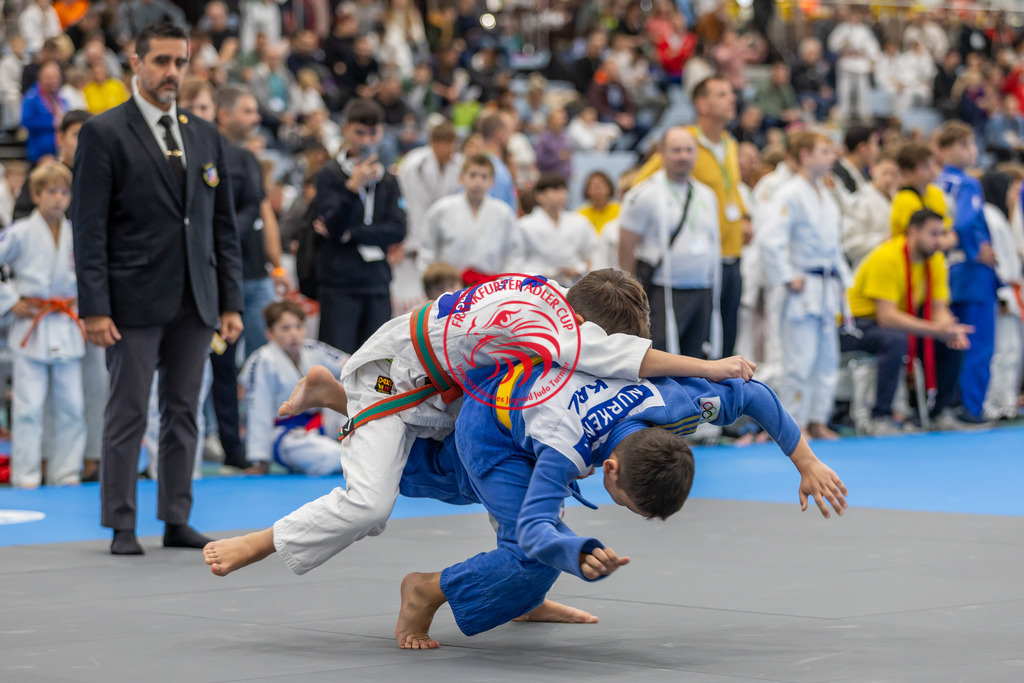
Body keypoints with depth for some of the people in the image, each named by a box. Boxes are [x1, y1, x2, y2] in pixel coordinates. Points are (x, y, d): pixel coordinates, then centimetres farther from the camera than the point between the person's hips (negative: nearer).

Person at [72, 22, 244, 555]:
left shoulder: (205, 136, 13)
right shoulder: (103, 134, -2)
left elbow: (224, 225, 15)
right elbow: (88, 227, -7)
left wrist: (231, 302, 8)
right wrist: (93, 307, -13)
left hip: (195, 303, 5)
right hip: (135, 301, -5)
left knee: (183, 412, 7)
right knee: (127, 415, -2)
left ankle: (177, 521, 13)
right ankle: (121, 527, 4)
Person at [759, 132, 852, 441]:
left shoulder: (826, 196, 14)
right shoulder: (790, 195, -14)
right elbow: (770, 239, -23)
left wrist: (842, 277, 15)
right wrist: (787, 278, -19)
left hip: (827, 289, 9)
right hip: (804, 288, -9)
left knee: (827, 357, 12)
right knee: (800, 360, -7)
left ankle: (818, 420, 19)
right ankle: (793, 423, 1)